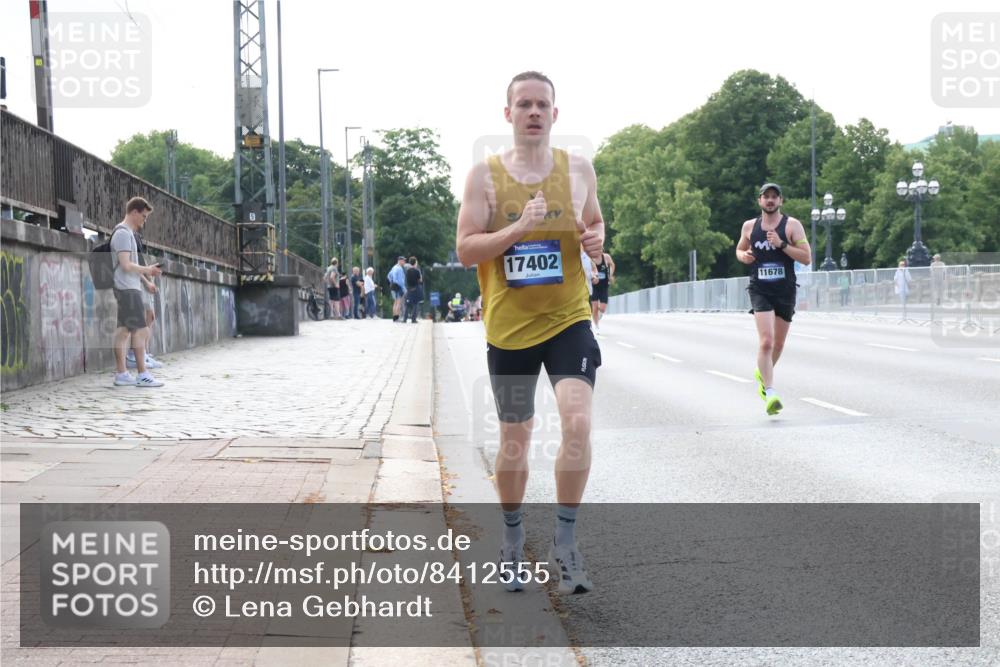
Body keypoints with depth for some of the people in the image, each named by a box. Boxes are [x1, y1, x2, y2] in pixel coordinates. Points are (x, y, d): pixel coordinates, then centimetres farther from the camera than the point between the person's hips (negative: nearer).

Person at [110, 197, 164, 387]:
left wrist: (146, 272, 10)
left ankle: (121, 374, 8)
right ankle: (143, 375, -9)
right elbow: (126, 265, -19)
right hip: (129, 289, -10)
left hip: (125, 288, 10)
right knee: (140, 330, -9)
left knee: (124, 330, 7)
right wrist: (147, 270, -7)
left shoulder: (126, 233, 19)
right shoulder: (123, 233, -12)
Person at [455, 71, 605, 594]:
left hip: (568, 320, 0)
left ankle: (565, 540, -5)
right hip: (508, 327, 0)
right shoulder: (485, 175, -3)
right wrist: (519, 227, -21)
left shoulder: (579, 169, 3)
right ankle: (512, 539, 32)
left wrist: (596, 239, -6)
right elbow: (465, 250, -7)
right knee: (514, 439, 10)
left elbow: (596, 223, 18)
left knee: (577, 422, -20)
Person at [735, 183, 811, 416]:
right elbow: (739, 249, 24)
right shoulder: (749, 226, 6)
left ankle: (762, 374, 43)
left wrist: (781, 244, -18)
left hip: (785, 291, 1)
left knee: (778, 344, 14)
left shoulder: (792, 225, -1)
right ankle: (770, 393, -20)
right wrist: (743, 256, 0)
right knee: (766, 341, -18)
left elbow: (807, 258, -7)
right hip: (760, 290, -1)